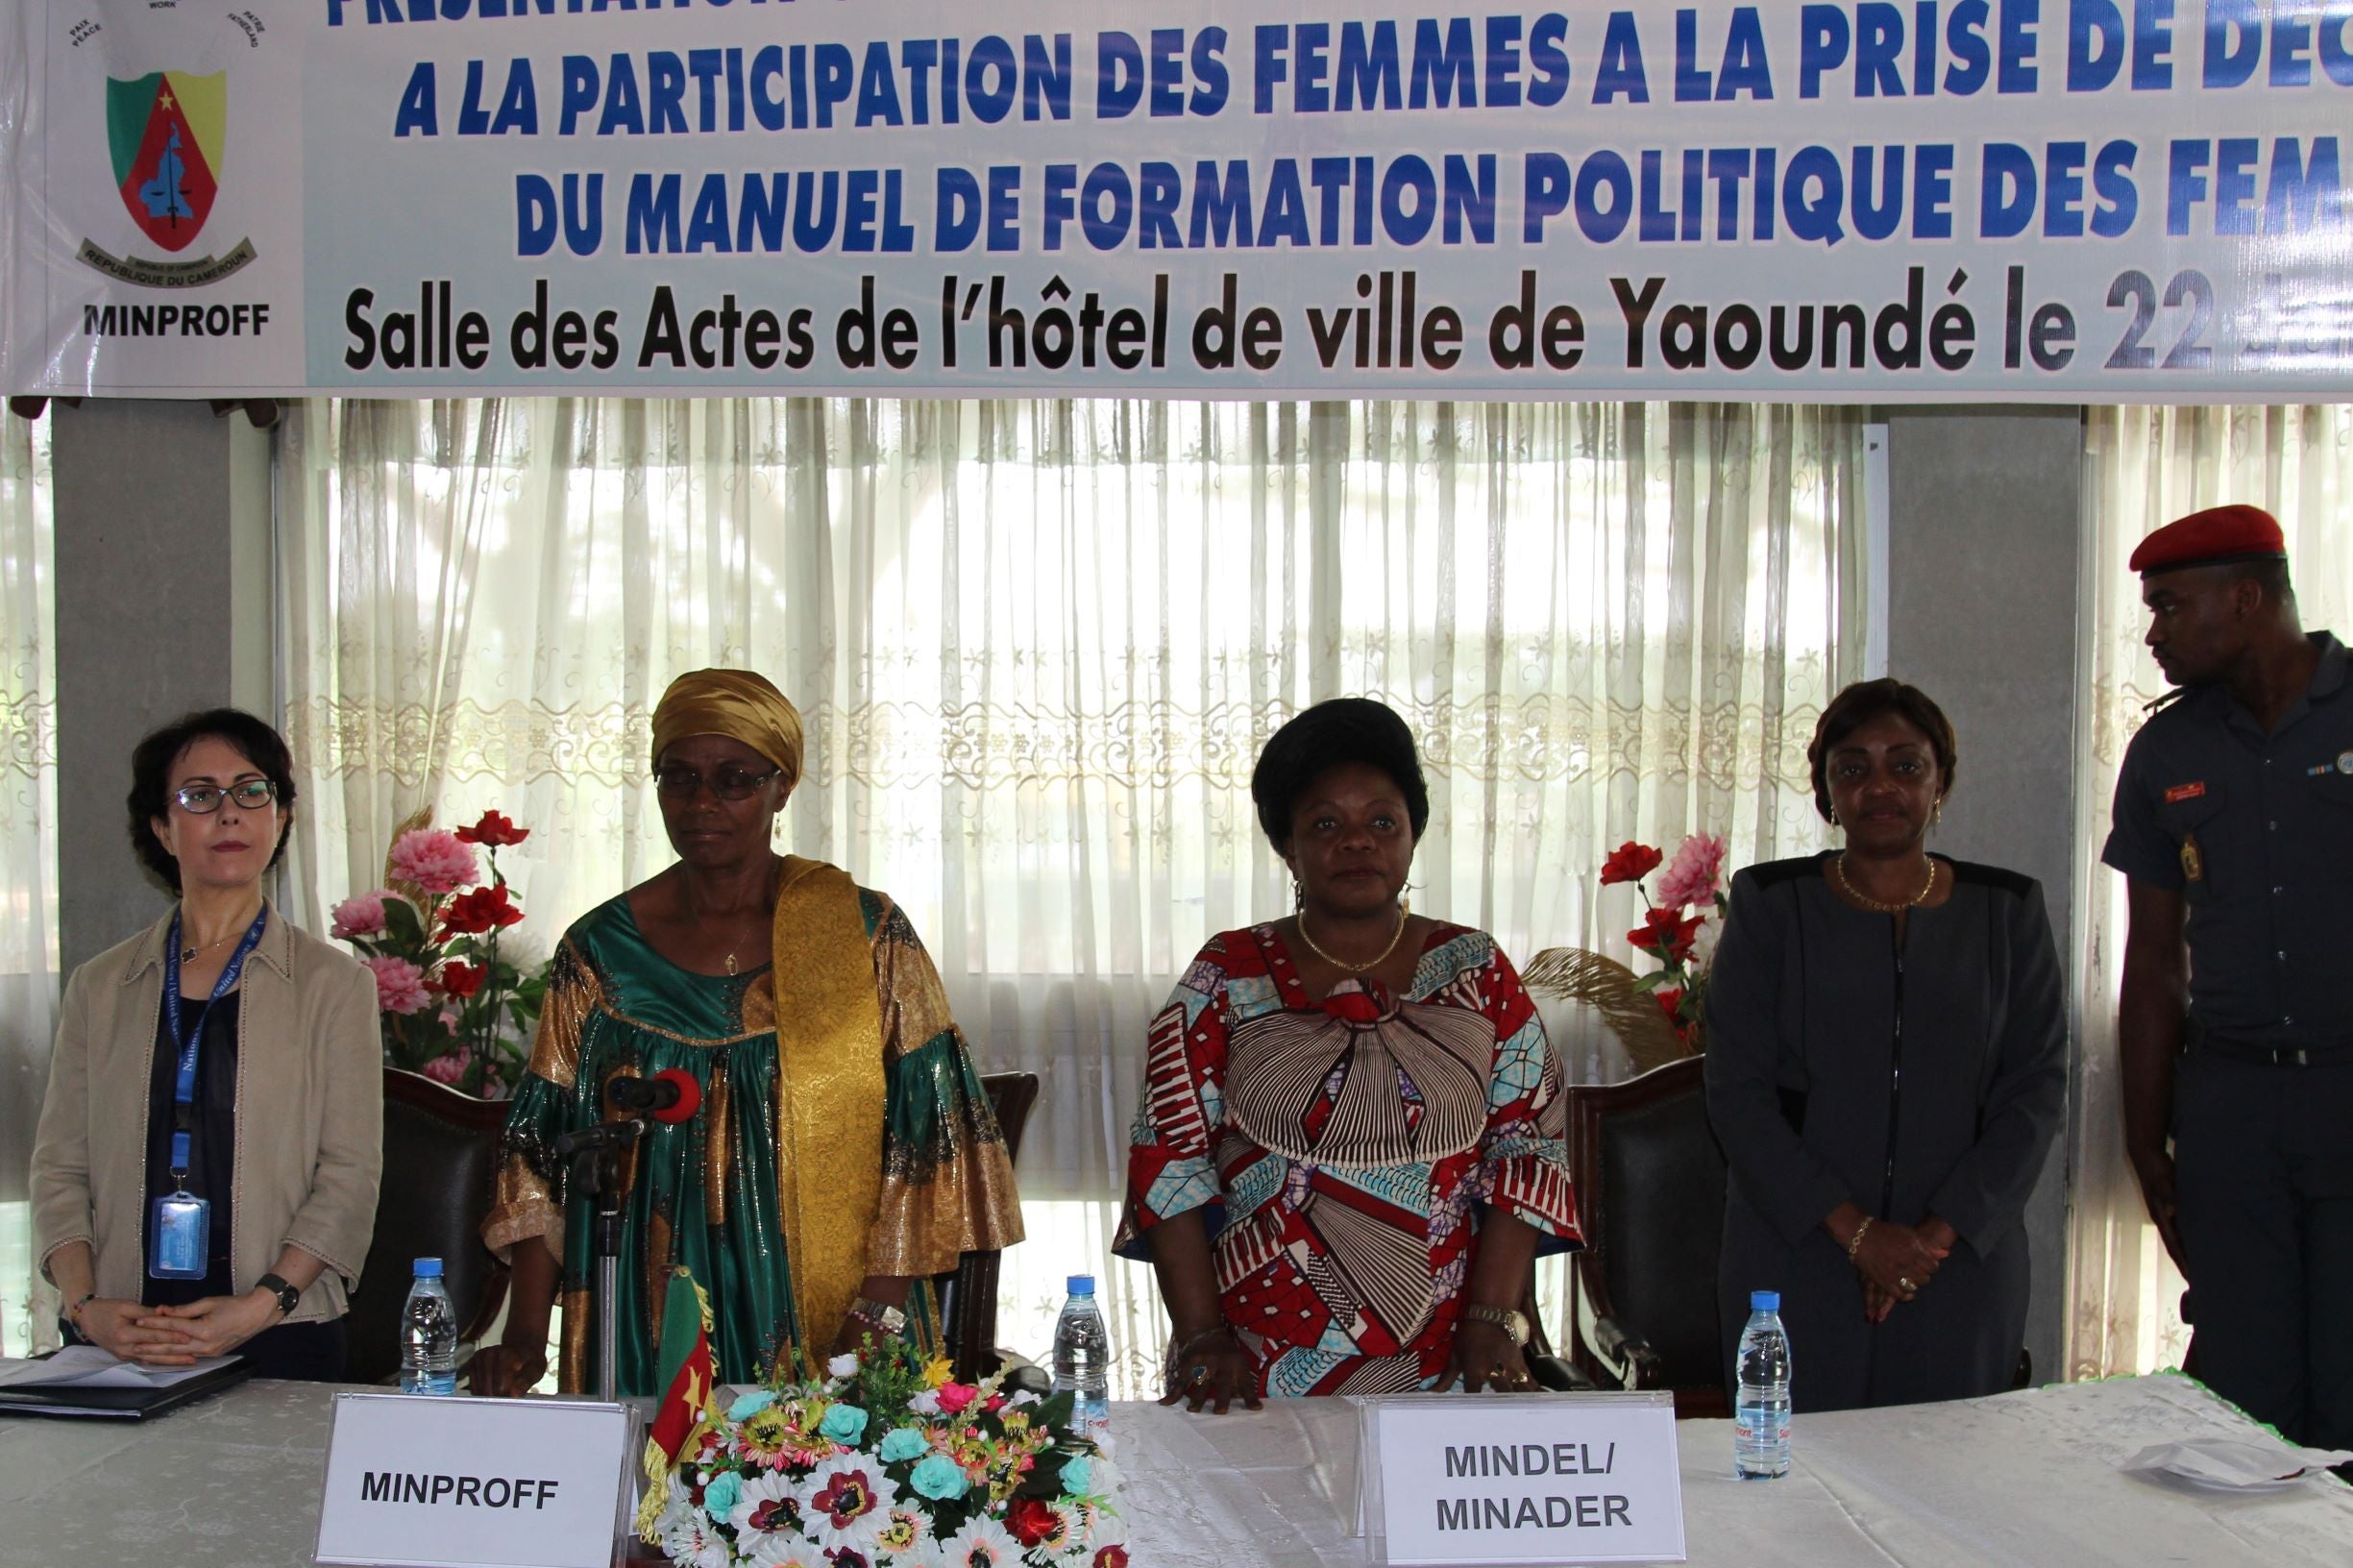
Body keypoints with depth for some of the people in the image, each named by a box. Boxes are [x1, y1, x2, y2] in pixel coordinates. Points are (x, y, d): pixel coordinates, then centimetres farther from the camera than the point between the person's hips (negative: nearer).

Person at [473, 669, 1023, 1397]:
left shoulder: (866, 934, -2)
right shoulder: (600, 949, 2)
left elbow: (926, 1129, -5)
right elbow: (542, 1146, 3)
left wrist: (879, 1312, -13)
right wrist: (525, 1332, -6)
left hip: (827, 1325, -1)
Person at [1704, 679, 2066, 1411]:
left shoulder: (2008, 910, 7)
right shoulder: (1770, 904, 2)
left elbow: (2037, 1088, 2)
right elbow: (1737, 1091, -4)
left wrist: (1942, 1231, -9)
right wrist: (1854, 1229, -12)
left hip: (1961, 1263, 2)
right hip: (1796, 1257, -1)